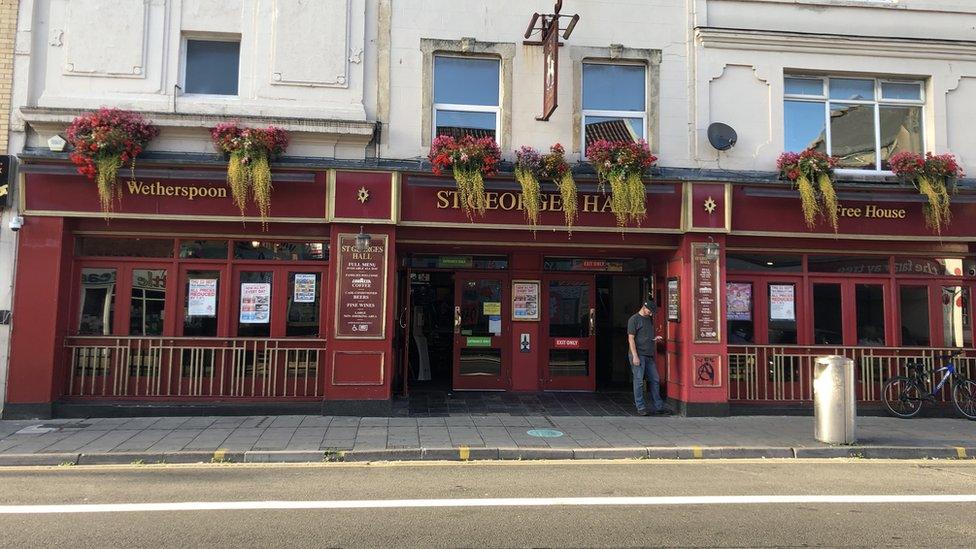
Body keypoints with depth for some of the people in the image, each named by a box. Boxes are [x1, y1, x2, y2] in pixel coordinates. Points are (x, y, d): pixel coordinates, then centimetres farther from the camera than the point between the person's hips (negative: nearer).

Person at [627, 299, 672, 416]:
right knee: (639, 381, -3)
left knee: (655, 380, 6)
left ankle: (658, 407, 13)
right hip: (638, 355, -7)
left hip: (649, 355, 7)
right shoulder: (634, 319, -5)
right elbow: (631, 338, -9)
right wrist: (635, 356, -15)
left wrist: (655, 339, 4)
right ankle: (640, 407, 5)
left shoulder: (650, 319, 18)